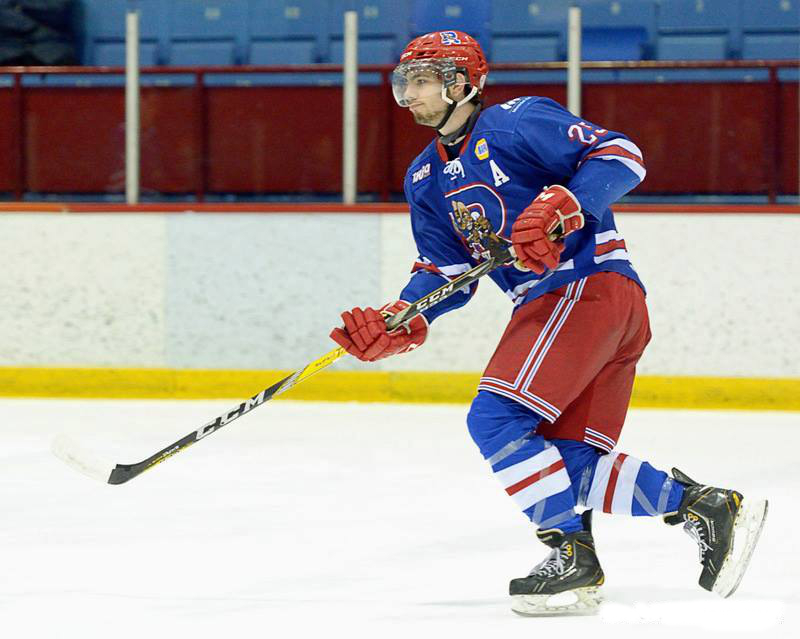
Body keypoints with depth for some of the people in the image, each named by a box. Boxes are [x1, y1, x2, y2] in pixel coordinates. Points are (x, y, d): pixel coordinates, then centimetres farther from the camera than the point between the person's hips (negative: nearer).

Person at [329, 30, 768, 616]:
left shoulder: (515, 122, -6)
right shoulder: (426, 178, 20)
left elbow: (621, 156, -12)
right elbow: (445, 270, 19)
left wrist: (564, 206, -26)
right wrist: (402, 323, 1)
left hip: (591, 287, -9)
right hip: (548, 305, 9)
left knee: (496, 420, -17)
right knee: (567, 458, 2)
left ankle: (573, 557, -14)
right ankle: (706, 507, 5)